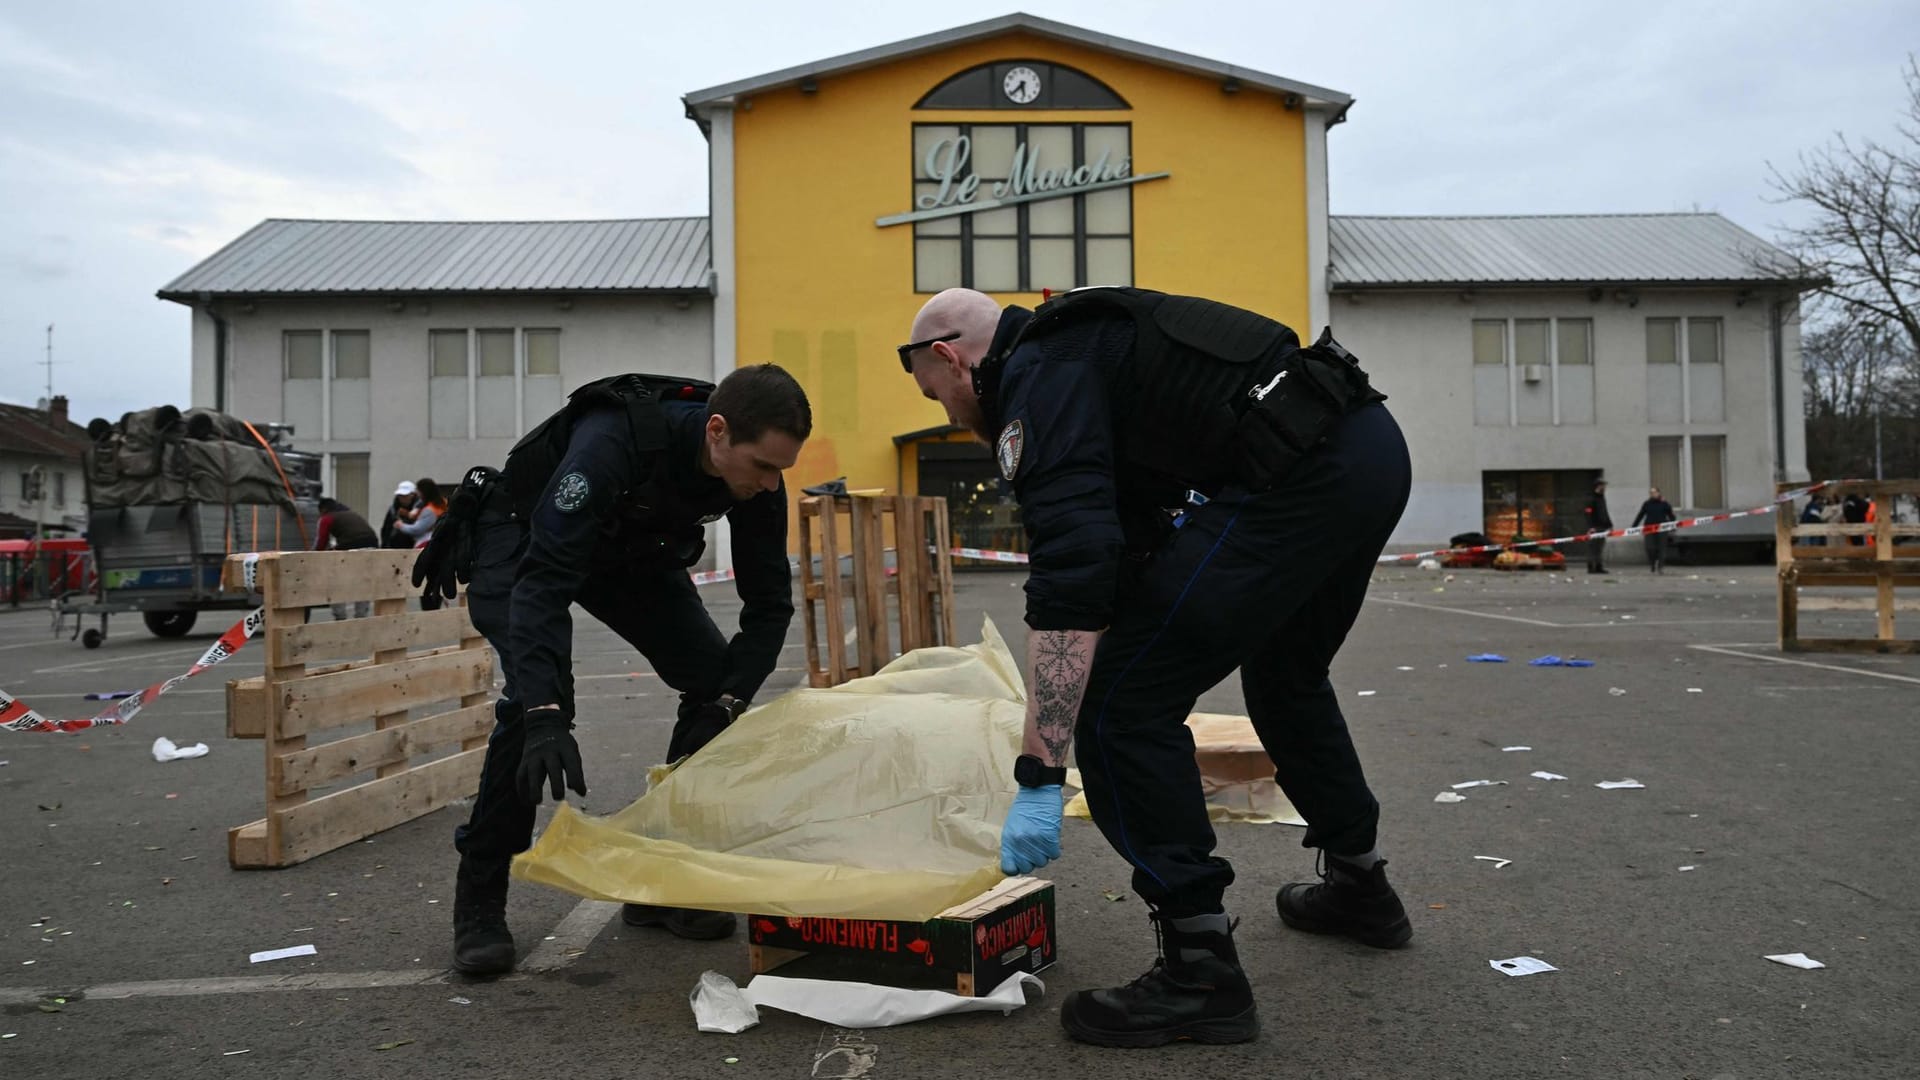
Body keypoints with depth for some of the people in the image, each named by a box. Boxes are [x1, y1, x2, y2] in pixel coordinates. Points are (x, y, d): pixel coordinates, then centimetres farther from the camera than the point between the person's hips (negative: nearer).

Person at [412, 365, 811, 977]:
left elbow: (769, 602, -15)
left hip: (631, 551, 6)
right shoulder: (615, 442, -42)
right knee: (536, 693, -27)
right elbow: (544, 579, -45)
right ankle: (479, 900, -10)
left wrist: (729, 702, -28)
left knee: (713, 679, -9)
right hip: (520, 538, -5)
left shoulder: (755, 474, -23)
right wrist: (546, 716, -55)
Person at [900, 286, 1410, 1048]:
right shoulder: (1083, 346, 26)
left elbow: (1069, 579, -18)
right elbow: (1129, 545, 32)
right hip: (1373, 449, 11)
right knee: (1284, 674, 32)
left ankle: (1201, 971, 4)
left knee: (1121, 701, -4)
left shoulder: (1035, 380, -4)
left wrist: (1039, 779, -16)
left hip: (1299, 477, -11)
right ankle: (1359, 886, 48)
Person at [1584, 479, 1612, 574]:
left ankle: (1599, 567, 13)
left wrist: (1609, 525, 20)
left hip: (1602, 527, 9)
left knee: (1600, 548, 9)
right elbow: (1589, 514, -17)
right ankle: (1591, 568, -6)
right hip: (1594, 528, -9)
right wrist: (1591, 527, -24)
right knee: (1593, 548, -7)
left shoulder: (1602, 498, 20)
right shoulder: (1591, 499, -8)